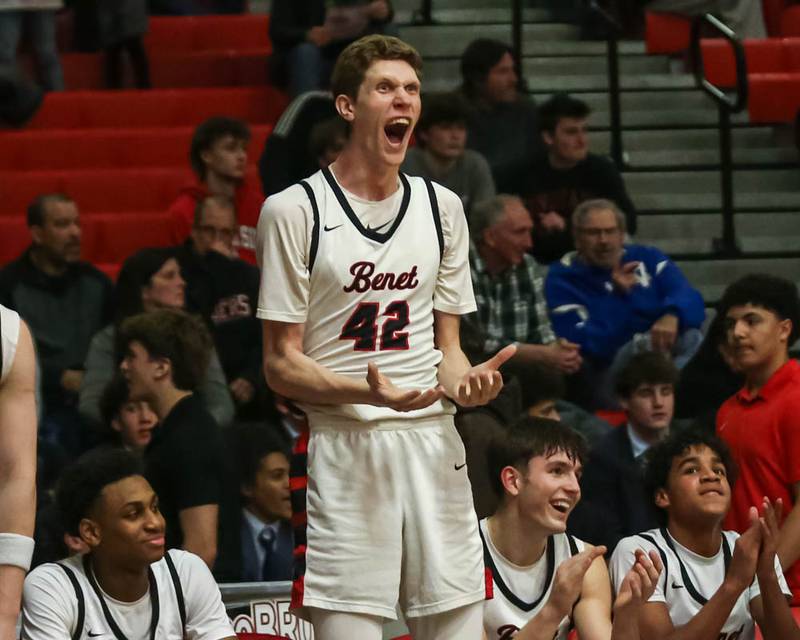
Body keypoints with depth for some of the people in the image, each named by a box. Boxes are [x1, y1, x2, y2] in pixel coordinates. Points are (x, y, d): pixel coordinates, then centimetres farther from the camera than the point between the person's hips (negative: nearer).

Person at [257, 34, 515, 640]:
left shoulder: (441, 206, 14)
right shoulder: (294, 210, -2)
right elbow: (282, 364, -3)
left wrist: (464, 379, -6)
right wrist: (368, 392, -21)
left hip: (433, 443, 5)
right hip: (343, 448, -5)